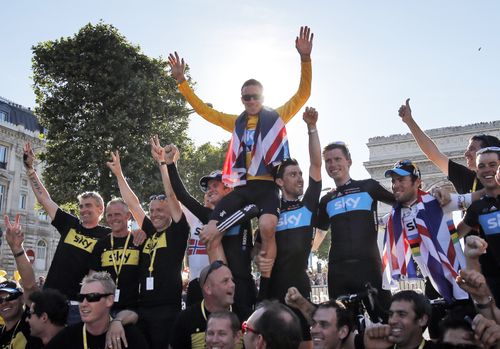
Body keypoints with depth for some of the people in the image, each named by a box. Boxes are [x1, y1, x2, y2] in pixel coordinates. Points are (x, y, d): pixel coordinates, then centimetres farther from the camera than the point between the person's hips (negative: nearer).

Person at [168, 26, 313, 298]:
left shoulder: (277, 117, 12)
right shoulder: (236, 123, 22)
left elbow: (303, 94, 2)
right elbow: (203, 110, 24)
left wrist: (305, 58, -11)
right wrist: (181, 81, 18)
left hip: (268, 185, -4)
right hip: (241, 187, 5)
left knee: (267, 227, -34)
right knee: (209, 235, -10)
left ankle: (265, 291, -22)